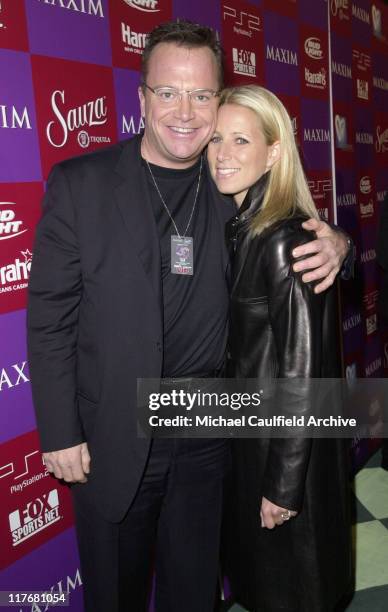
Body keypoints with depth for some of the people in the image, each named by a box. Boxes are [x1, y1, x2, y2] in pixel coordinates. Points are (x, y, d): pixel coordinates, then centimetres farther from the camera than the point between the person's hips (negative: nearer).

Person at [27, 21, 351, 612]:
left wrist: (334, 246, -13)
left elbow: (294, 245, 11)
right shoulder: (79, 184, -9)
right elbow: (50, 319, -8)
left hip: (208, 434, 3)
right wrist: (60, 434, -8)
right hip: (112, 442, -2)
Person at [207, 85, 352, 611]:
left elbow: (303, 371, -23)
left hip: (288, 444, -8)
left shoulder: (285, 239, -23)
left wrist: (284, 483, -18)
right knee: (256, 568, 26)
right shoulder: (237, 228, 3)